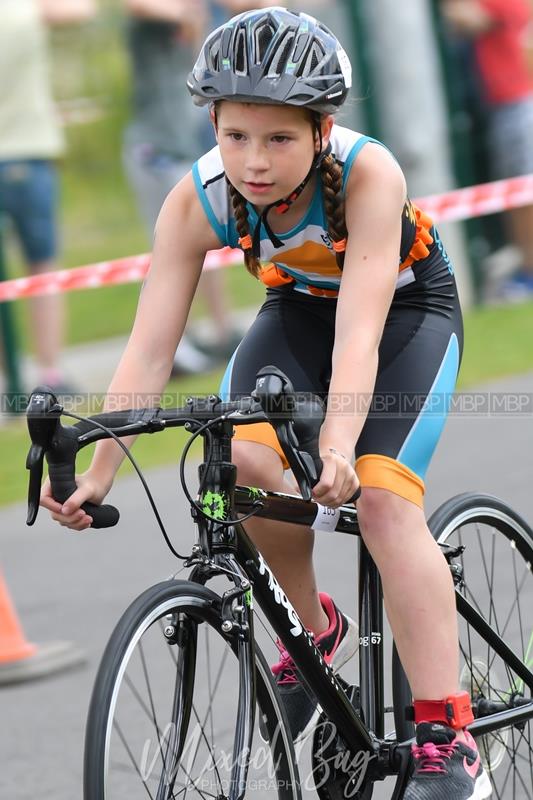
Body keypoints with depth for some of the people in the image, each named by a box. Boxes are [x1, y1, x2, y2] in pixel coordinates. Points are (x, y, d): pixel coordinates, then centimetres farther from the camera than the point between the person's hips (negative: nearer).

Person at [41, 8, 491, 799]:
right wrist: (99, 471, -38)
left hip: (408, 311, -3)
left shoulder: (368, 175, -36)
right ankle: (317, 628, 2)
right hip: (299, 311, 3)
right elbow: (149, 349, -28)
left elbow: (359, 333, -44)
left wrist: (339, 445, -59)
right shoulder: (198, 200, -26)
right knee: (239, 459, -25)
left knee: (383, 498, -25)